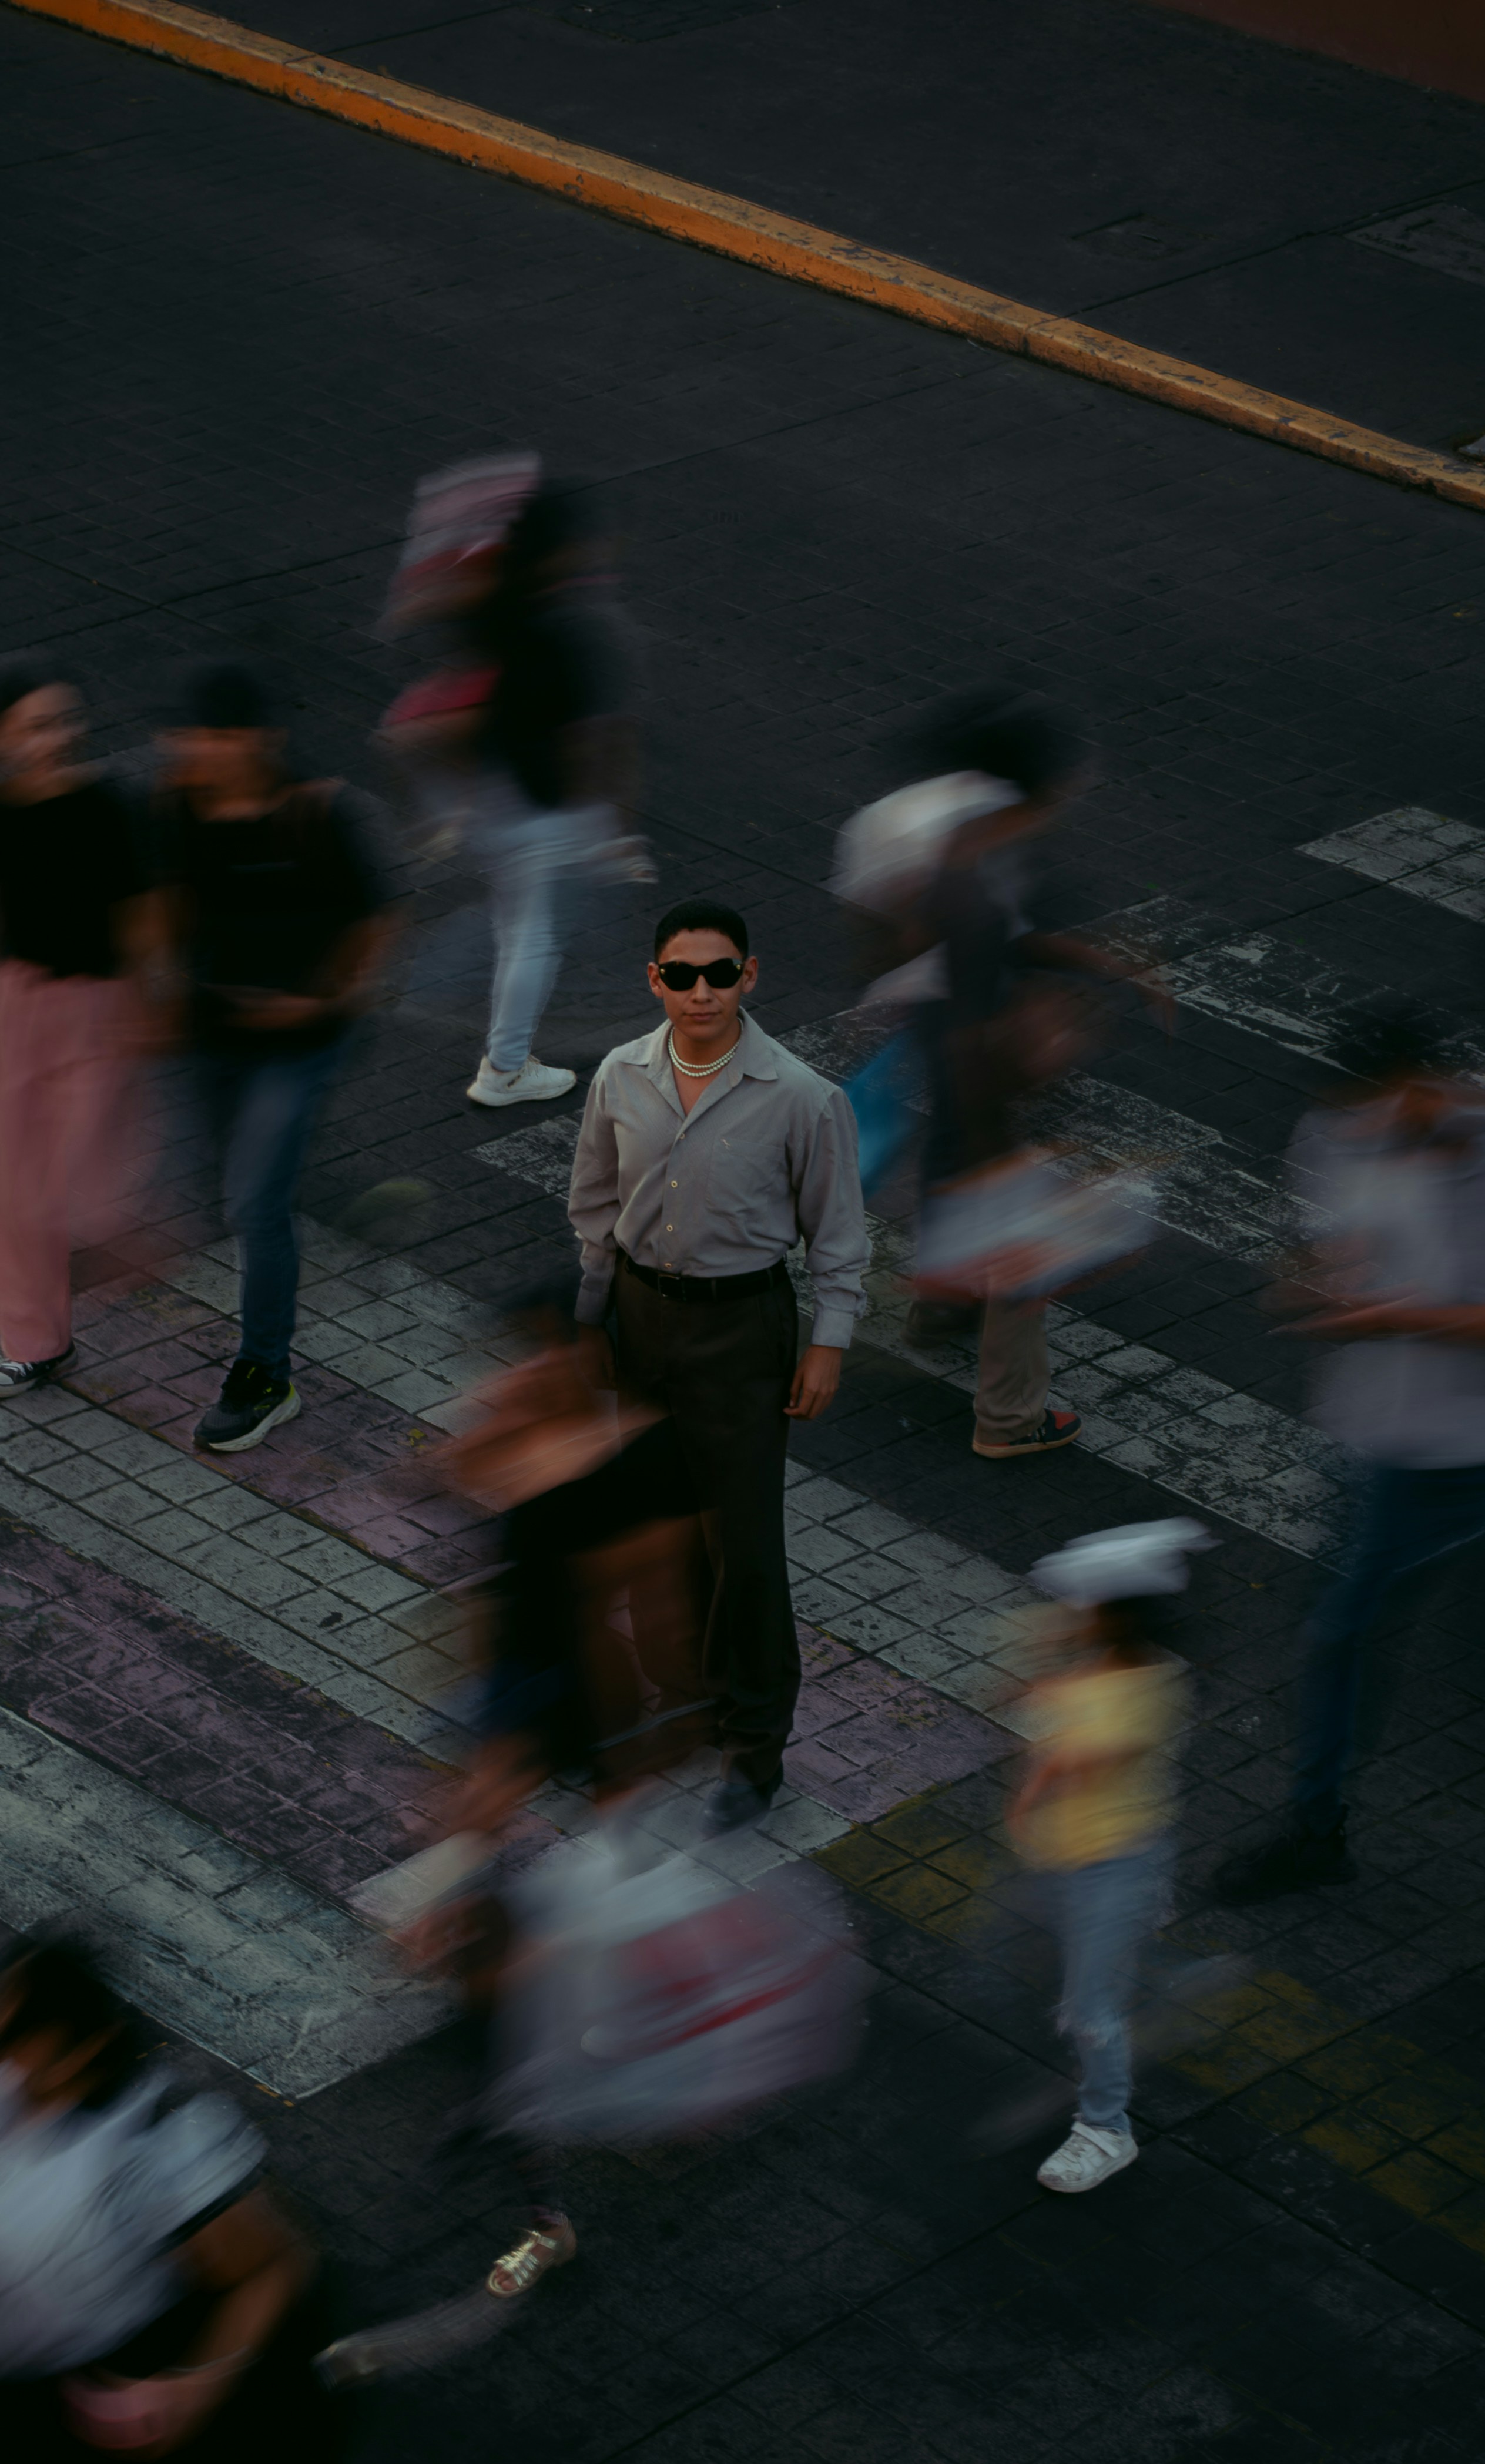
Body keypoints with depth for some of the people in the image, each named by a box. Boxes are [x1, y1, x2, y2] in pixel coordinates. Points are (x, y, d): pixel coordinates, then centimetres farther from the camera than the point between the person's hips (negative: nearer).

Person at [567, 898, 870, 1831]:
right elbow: (596, 1206, 10)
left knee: (746, 1539, -2)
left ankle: (755, 1745, 9)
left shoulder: (801, 1098, -16)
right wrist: (590, 1318, 12)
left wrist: (828, 1344, -7)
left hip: (741, 1322, -4)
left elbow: (838, 1233, -7)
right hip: (640, 1308, 4)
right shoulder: (622, 1078, -4)